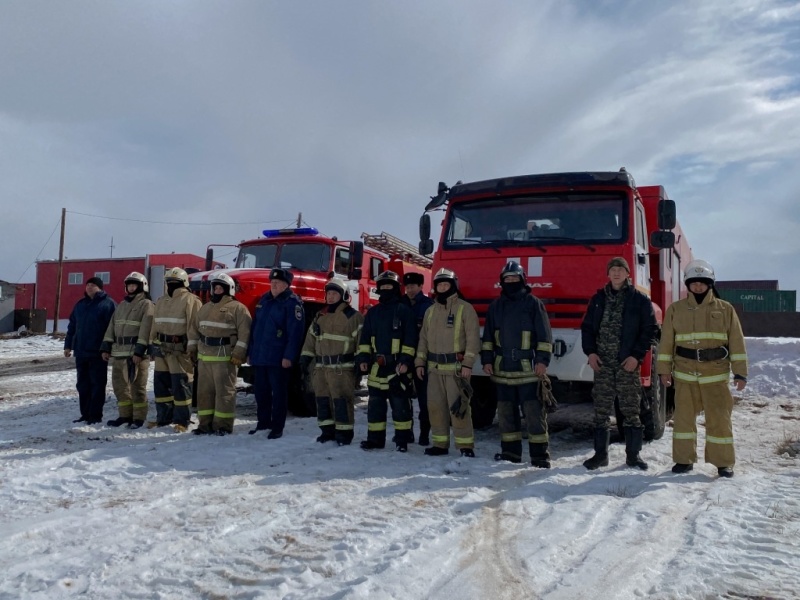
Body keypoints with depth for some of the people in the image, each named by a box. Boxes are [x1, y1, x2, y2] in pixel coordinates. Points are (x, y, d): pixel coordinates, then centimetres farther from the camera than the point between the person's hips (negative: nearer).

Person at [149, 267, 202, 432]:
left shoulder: (191, 300, -8)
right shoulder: (161, 301, 18)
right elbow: (155, 325, 23)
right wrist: (152, 344, 18)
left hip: (180, 349, -8)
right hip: (162, 348, 8)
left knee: (180, 386, -4)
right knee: (160, 384, 13)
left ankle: (181, 421, 3)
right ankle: (163, 418, 25)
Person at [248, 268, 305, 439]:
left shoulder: (292, 302, -8)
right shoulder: (264, 300, 15)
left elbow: (295, 332, -15)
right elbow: (255, 327, 19)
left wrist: (289, 356, -20)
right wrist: (251, 352, 15)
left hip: (278, 358, -7)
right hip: (259, 357, 7)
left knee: (279, 392, 1)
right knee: (260, 391, 14)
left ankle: (277, 427, 9)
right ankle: (263, 422, 27)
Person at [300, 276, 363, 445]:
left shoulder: (353, 316, -5)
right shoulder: (320, 316, 17)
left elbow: (362, 339, -9)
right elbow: (311, 338, 20)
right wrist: (305, 357, 14)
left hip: (342, 368, -7)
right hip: (321, 367, 7)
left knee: (341, 400, -6)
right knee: (322, 399, 10)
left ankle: (344, 432, 3)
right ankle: (327, 430, 21)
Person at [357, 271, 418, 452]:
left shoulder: (404, 311, -2)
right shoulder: (372, 312, 13)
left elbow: (410, 339, -7)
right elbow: (365, 337, 14)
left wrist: (406, 360, -14)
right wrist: (363, 357, 4)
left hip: (397, 366, -5)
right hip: (377, 366, 5)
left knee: (400, 404, 0)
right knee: (375, 403, 9)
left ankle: (402, 439, 9)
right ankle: (375, 437, 18)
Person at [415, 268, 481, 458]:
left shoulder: (465, 308, -4)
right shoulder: (430, 311, 14)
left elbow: (473, 337, -9)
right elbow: (423, 338, 18)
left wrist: (468, 363, -15)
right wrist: (420, 362, 11)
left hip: (456, 367, -6)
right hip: (434, 367, 6)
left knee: (458, 407, -8)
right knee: (435, 406, 7)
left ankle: (466, 445, 1)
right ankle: (440, 443, 18)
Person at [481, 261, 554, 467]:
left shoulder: (533, 303, 0)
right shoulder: (496, 305, 13)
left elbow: (544, 335, -3)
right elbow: (488, 336, 16)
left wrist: (542, 360, -10)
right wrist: (486, 360, 8)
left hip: (528, 368, -4)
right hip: (502, 368, 5)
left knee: (534, 411, -5)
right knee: (506, 411, 9)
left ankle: (540, 454, 1)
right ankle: (510, 451, 19)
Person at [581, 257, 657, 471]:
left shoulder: (640, 300, 2)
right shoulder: (598, 298, 10)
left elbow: (650, 330, -1)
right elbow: (587, 326, 12)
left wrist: (637, 356, -10)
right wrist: (590, 352, -2)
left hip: (628, 364, -2)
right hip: (602, 363, 2)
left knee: (631, 410, 3)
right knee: (601, 411, 5)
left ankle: (633, 454, 14)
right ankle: (600, 454, 13)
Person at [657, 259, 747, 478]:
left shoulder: (725, 309, 4)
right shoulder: (676, 309, 5)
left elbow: (737, 343, 3)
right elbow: (666, 342, 6)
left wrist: (740, 373, 0)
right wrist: (664, 369, 2)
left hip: (716, 374, -1)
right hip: (685, 374, 1)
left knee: (719, 419, 2)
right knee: (684, 417, 6)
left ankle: (723, 462, 14)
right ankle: (684, 459, 17)